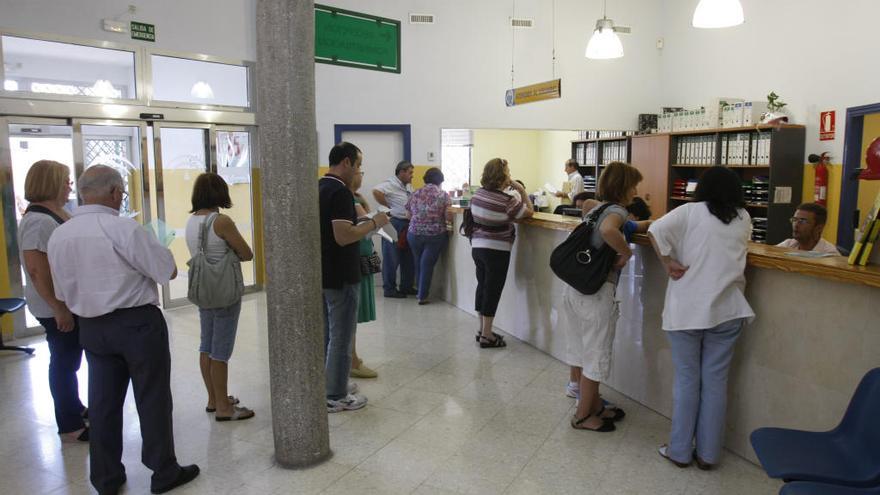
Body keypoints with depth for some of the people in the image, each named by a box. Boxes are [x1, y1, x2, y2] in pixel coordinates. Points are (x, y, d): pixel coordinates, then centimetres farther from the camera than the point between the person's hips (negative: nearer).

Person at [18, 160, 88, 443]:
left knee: (68, 360, 20)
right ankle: (69, 427, 14)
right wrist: (59, 309, -25)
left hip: (69, 302, 9)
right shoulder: (40, 220, -21)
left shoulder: (56, 214, 9)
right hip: (56, 308, -9)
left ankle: (75, 409, 36)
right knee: (64, 362, 1)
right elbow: (37, 270, -26)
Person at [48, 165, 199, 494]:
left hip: (91, 328, 6)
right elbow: (169, 271, -14)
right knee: (152, 399, 7)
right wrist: (156, 249, 5)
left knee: (103, 402, 15)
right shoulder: (123, 228, -19)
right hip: (138, 324, -6)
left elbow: (62, 293, 10)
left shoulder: (57, 236, 2)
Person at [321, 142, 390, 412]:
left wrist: (360, 222, 15)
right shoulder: (340, 191, -20)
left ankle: (328, 384, 31)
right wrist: (373, 223, -15)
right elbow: (343, 236, -27)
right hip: (340, 277, -9)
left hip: (321, 274, 9)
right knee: (340, 337, 1)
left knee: (326, 334, 19)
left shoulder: (319, 188, 10)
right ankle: (336, 396, 11)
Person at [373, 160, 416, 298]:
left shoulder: (409, 186, 15)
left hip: (408, 225, 9)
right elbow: (376, 191, -28)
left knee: (408, 259, 13)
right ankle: (389, 289, 8)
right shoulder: (391, 184, -12)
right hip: (394, 223, -9)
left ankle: (407, 287, 24)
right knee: (392, 259, -1)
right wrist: (389, 206, -20)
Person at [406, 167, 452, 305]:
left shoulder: (415, 194, 5)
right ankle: (422, 296, 5)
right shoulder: (443, 195, -4)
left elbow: (409, 215, 8)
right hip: (436, 235, -3)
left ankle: (421, 292, 27)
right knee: (427, 264, 2)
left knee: (419, 264, 16)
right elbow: (448, 217, -9)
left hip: (414, 234, 3)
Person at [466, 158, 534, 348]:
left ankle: (482, 330, 27)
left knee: (482, 287, 16)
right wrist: (521, 190, 2)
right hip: (497, 251, -7)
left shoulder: (478, 194, 3)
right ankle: (487, 336, 9)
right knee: (493, 291, 1)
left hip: (477, 247, 7)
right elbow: (529, 211, -6)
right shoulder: (507, 201, -19)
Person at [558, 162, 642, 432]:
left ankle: (593, 405, 34)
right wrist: (626, 252, -20)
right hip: (597, 291, -9)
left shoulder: (598, 207, 14)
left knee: (584, 349, 18)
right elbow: (608, 230, -36)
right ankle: (583, 416, 18)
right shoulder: (617, 210, -12)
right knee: (596, 355, 6)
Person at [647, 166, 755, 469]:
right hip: (727, 310, 3)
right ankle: (708, 454, 19)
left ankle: (680, 451, 17)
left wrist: (669, 264, -8)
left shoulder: (691, 211, -3)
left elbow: (656, 231, -17)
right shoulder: (744, 219, 9)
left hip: (687, 309, -2)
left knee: (687, 380, 7)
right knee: (715, 381, 10)